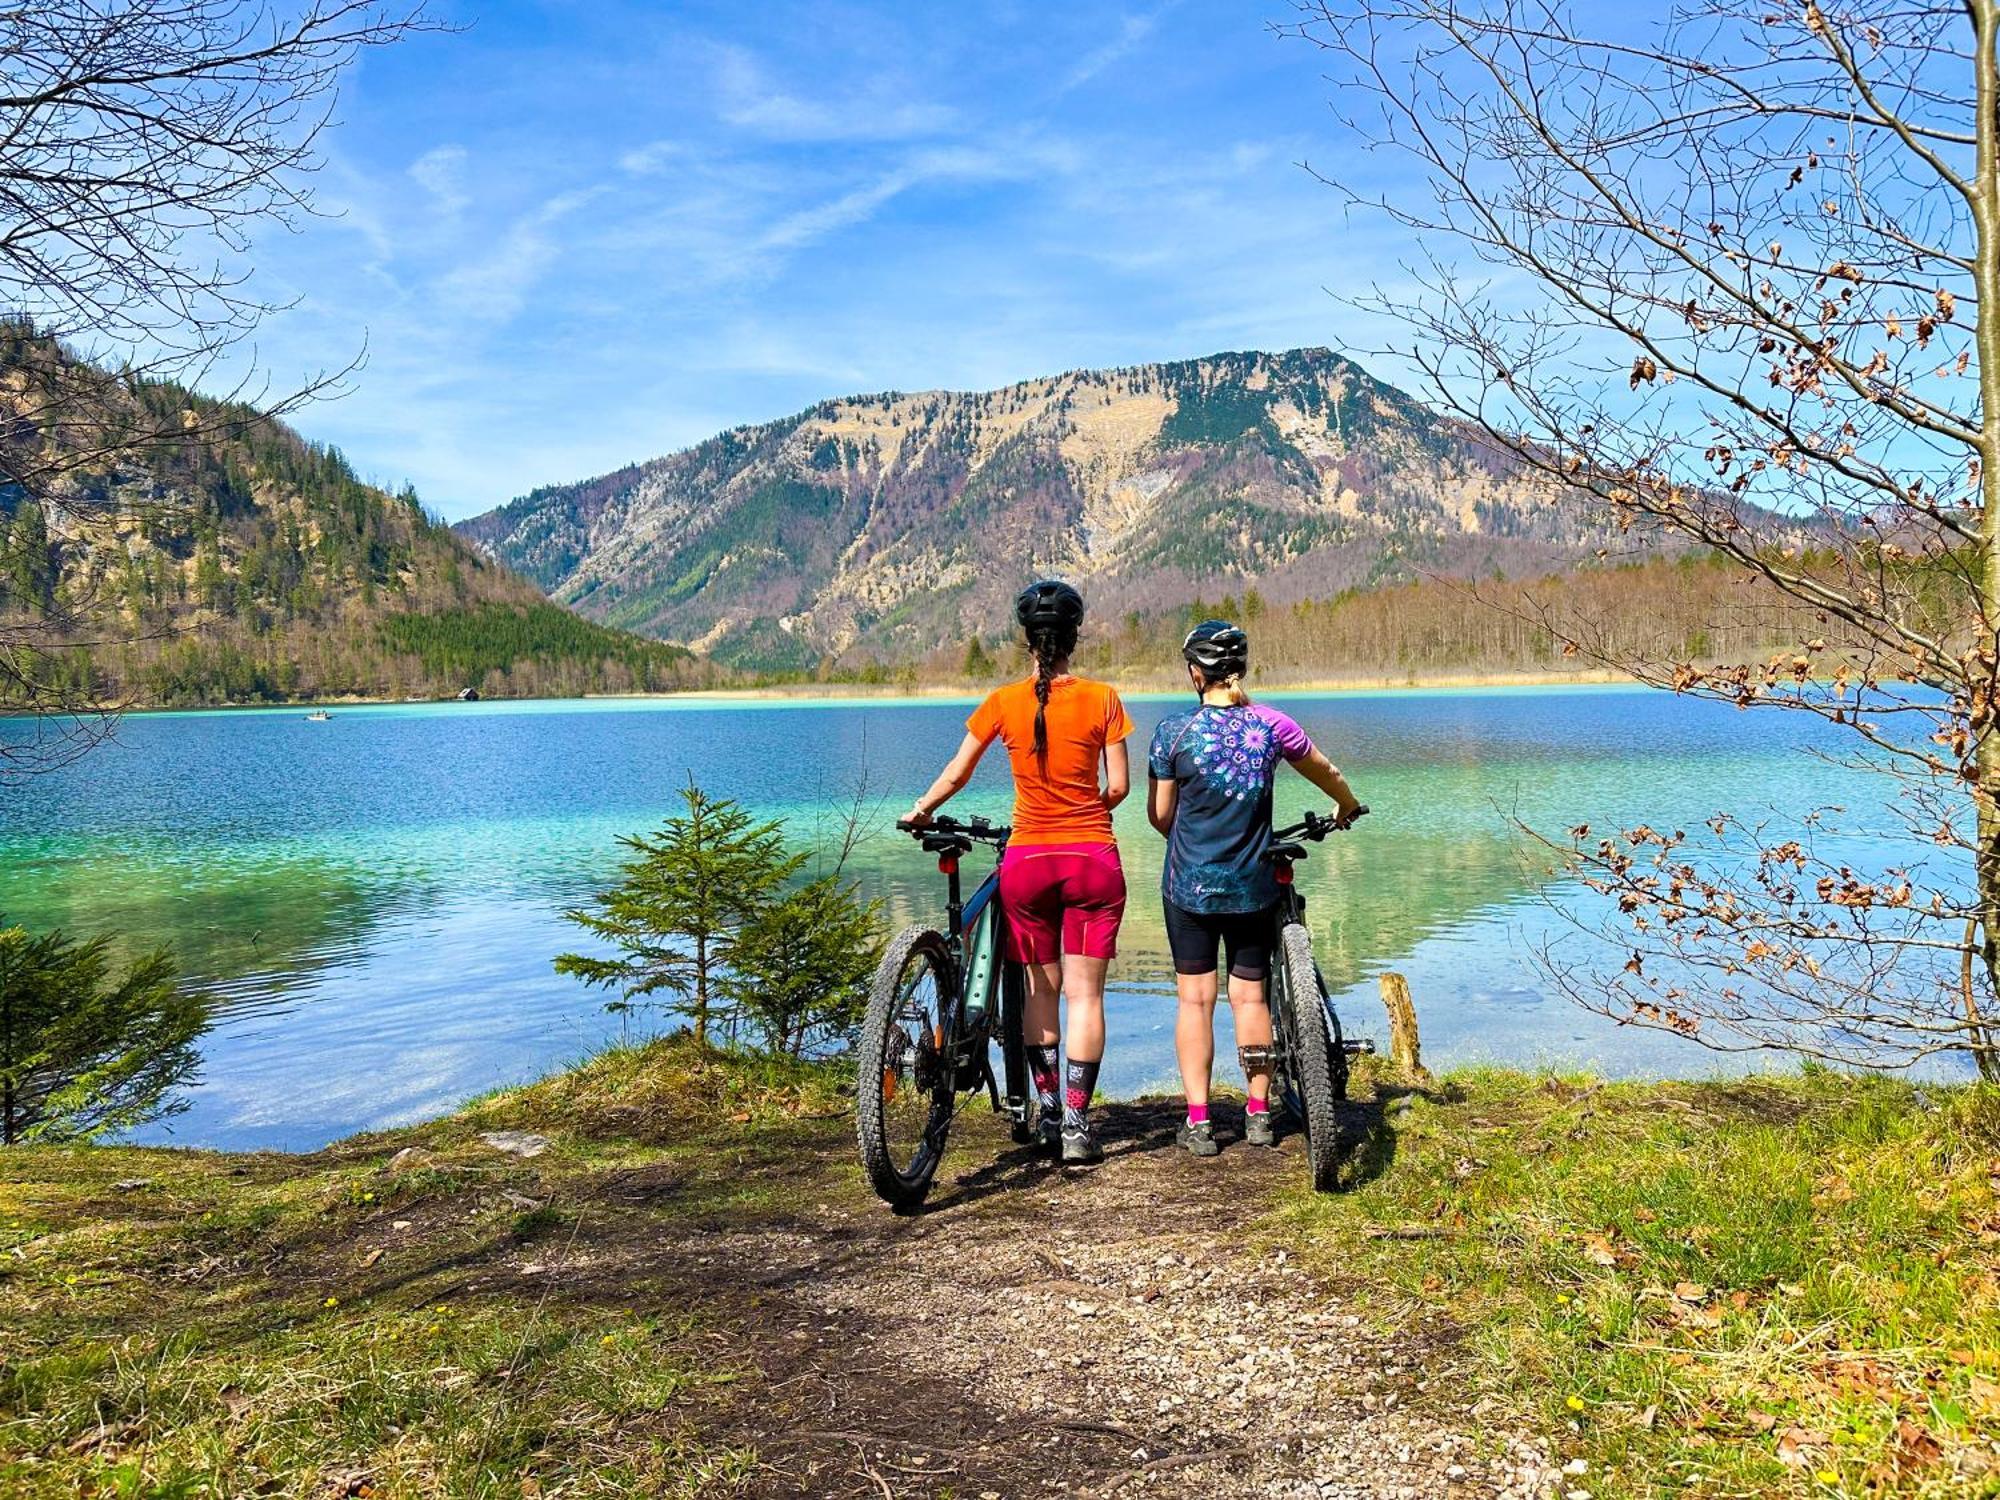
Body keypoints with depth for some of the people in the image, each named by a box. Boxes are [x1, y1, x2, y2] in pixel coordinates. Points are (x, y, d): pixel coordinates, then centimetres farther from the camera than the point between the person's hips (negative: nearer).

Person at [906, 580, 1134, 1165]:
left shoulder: (1004, 701, -3)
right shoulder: (1102, 698, -5)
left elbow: (956, 773, 5)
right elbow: (1119, 786, -3)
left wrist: (921, 810, 23)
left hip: (1027, 859, 1)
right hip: (1092, 858, -1)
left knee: (1040, 989, 15)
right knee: (1084, 993, 3)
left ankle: (1047, 1114, 21)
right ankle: (1076, 1128, 2)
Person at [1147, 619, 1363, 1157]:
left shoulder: (1173, 731, -9)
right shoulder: (1270, 724, -4)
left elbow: (1160, 815, -2)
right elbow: (1325, 772, 13)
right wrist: (1348, 808, 34)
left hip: (1189, 886, -2)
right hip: (1253, 887, 2)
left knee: (1195, 1000, 5)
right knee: (1250, 997, 11)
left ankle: (1198, 1121, 5)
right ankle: (1258, 1114, 16)